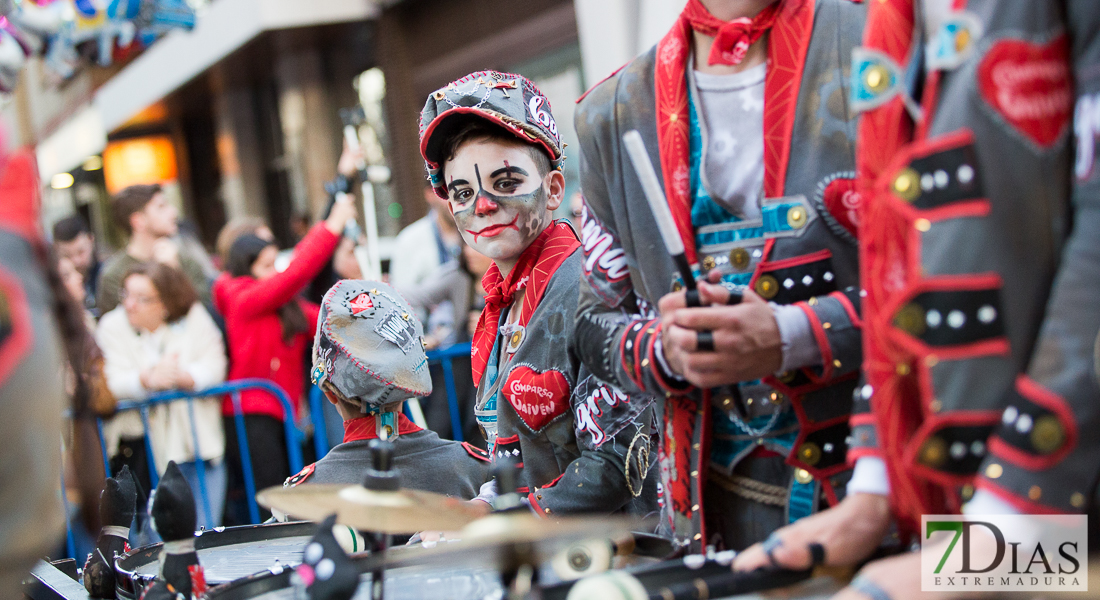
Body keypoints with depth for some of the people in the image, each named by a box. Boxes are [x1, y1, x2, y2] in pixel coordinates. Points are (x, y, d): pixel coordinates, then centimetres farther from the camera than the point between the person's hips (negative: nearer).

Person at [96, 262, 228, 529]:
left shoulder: (194, 317, 4)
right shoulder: (112, 325, 2)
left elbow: (214, 367, -4)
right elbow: (112, 383, -11)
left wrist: (180, 376, -23)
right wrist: (148, 378, -31)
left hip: (199, 439, 1)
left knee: (205, 532, 0)